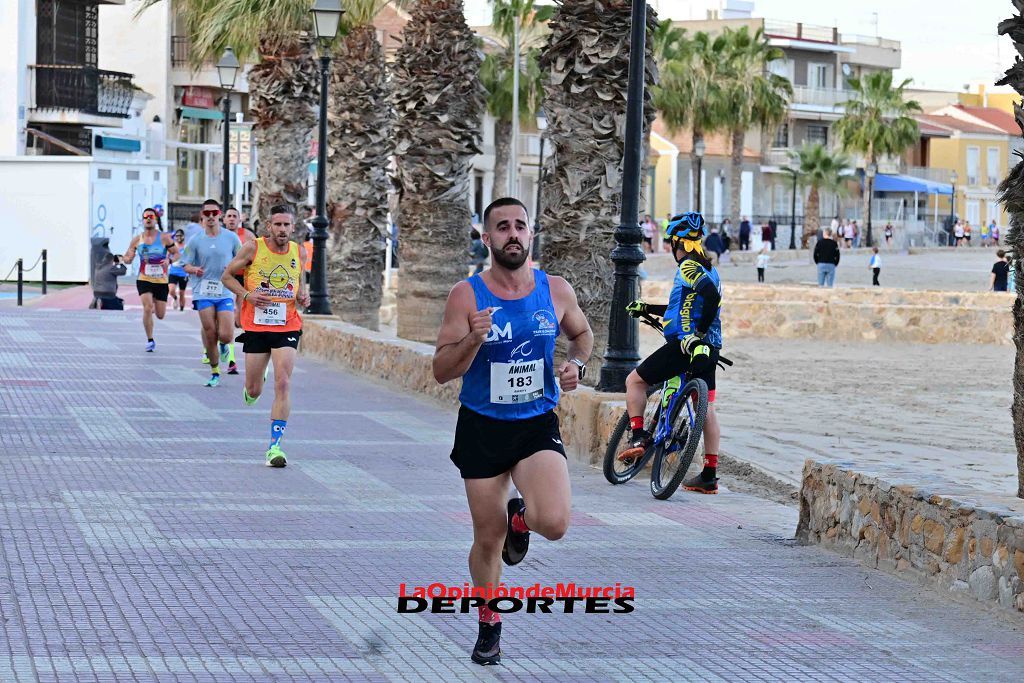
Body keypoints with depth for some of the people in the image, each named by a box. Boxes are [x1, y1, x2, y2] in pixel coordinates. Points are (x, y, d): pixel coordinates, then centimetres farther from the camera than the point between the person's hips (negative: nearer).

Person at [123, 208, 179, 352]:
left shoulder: (164, 238, -4)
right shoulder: (137, 240, 2)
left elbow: (177, 254, -1)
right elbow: (127, 259, 8)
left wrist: (169, 260, -23)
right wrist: (128, 257, -17)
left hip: (161, 281, 0)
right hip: (144, 280, 0)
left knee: (160, 315, 6)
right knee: (147, 308, -20)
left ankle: (155, 304, 44)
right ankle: (150, 340, -6)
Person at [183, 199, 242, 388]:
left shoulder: (231, 237, 1)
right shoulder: (196, 241, 2)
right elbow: (187, 265, 7)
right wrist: (194, 269, -15)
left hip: (225, 292, 0)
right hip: (203, 292, 1)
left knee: (225, 335, -11)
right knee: (210, 335, -2)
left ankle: (223, 346, 27)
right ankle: (215, 372, 14)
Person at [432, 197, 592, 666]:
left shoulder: (556, 291, -3)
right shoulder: (466, 296, -10)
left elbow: (582, 333, 17)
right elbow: (441, 372, -11)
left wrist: (576, 364, -4)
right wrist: (473, 340, -30)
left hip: (537, 424, 1)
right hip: (482, 428, -1)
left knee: (554, 523, -22)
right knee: (488, 539, 7)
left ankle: (521, 516, 16)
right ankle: (488, 626, 32)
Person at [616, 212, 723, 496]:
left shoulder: (688, 267, -9)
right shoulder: (708, 269, 19)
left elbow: (712, 294, -27)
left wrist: (700, 332, -21)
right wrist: (646, 308, 34)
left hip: (685, 344, -9)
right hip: (708, 350, 9)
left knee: (635, 381, 8)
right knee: (706, 407, 10)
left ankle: (638, 437, -3)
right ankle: (709, 476, 10)